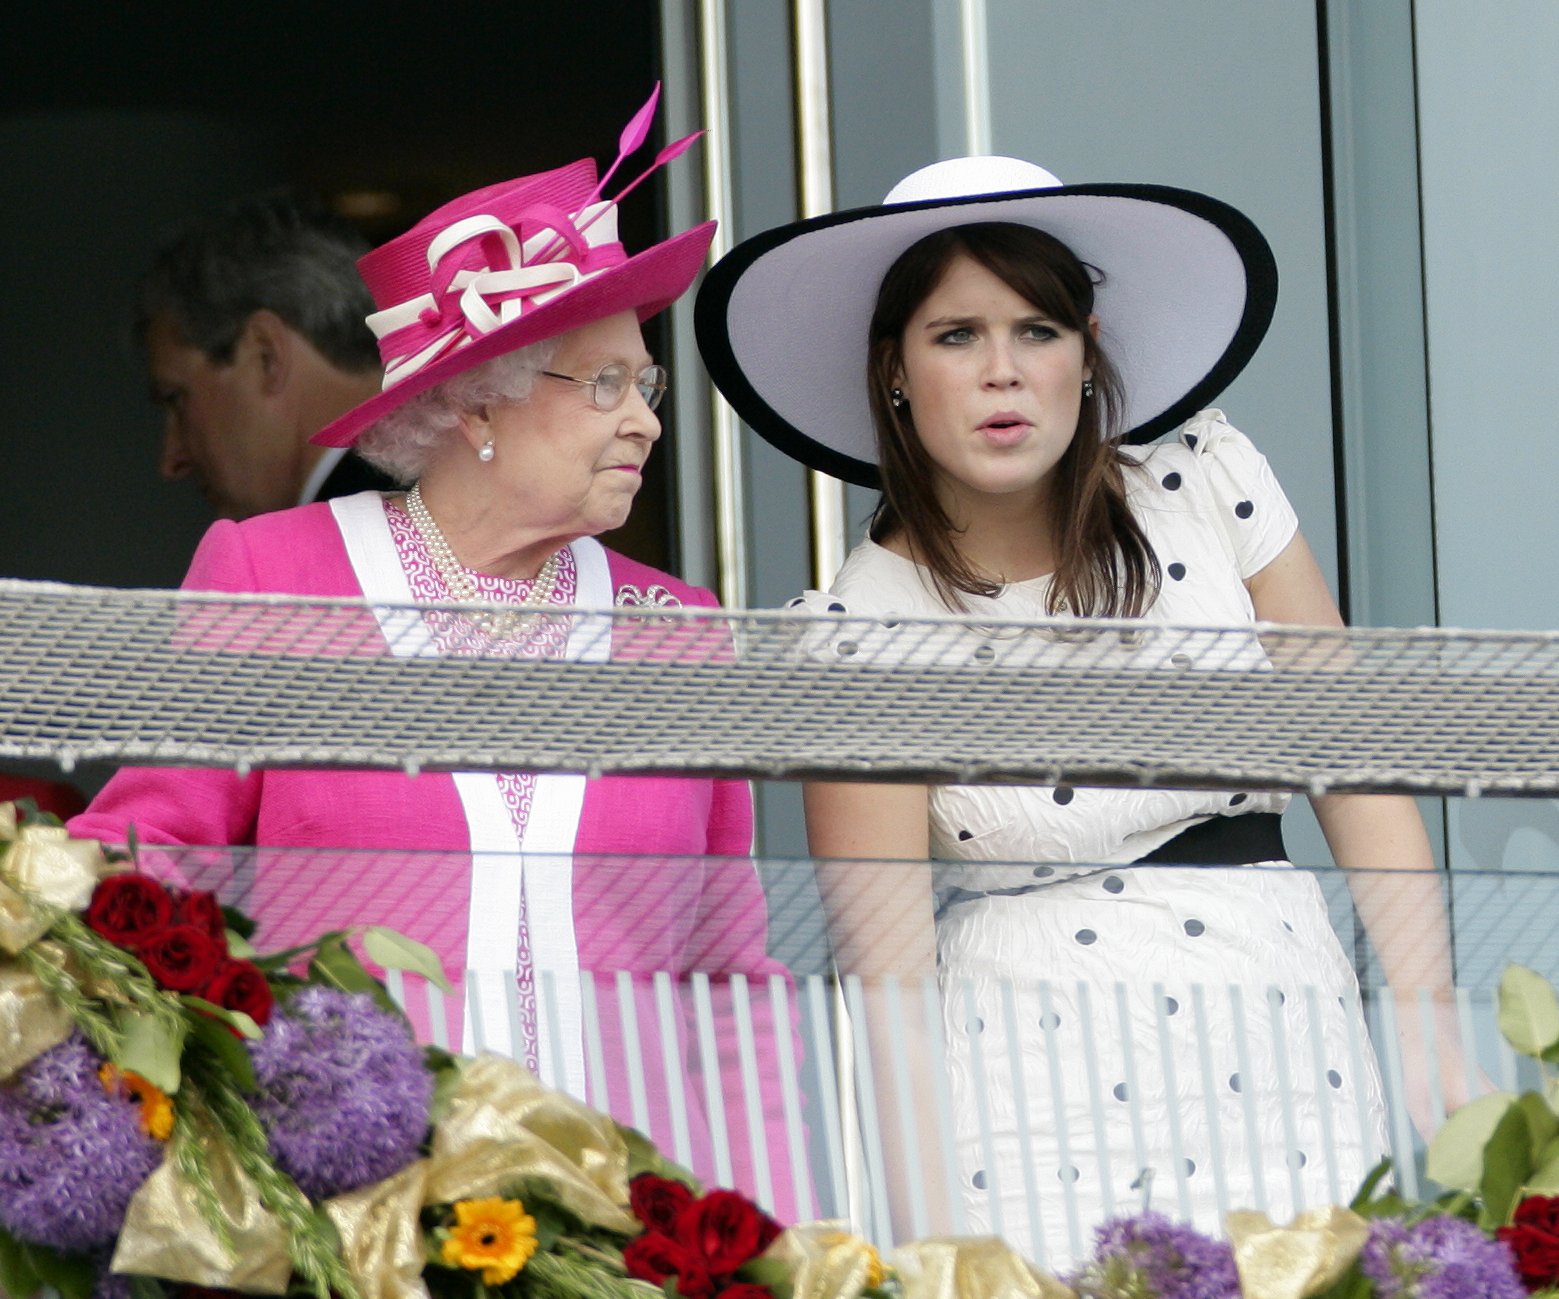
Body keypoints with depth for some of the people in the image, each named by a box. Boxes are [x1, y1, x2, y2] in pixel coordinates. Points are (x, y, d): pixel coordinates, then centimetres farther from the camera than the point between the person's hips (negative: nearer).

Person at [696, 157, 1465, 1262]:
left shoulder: (1207, 488, 3)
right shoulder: (864, 632, -3)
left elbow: (1364, 794, 4)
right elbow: (887, 971, -5)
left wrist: (1439, 1059, -3)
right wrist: (931, 1213, -15)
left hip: (1292, 1062, 3)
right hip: (1041, 1106, -2)